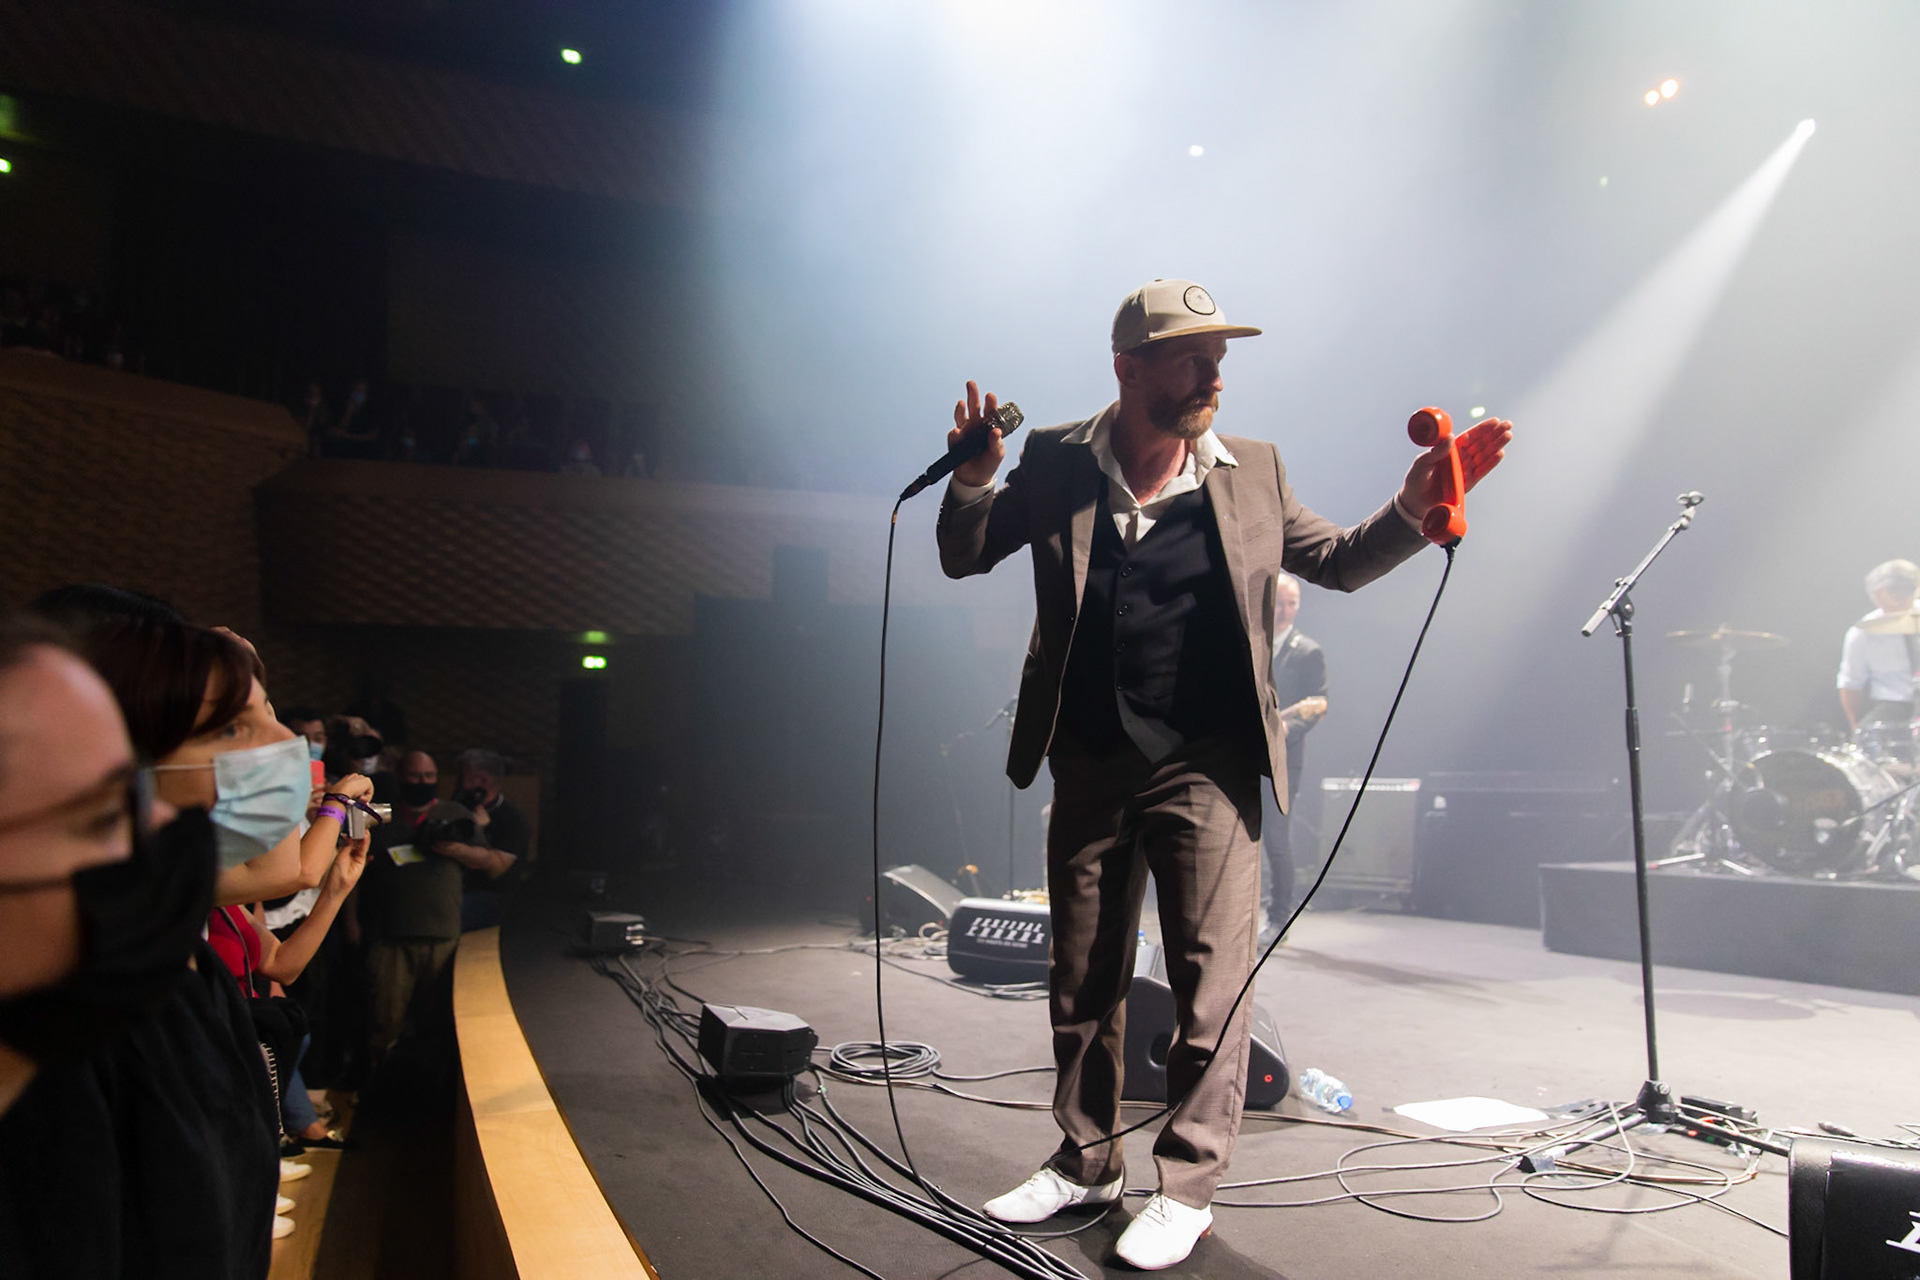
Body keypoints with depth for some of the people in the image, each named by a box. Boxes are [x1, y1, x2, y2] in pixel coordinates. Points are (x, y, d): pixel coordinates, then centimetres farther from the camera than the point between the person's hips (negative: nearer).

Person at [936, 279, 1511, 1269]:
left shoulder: (1252, 472, 2)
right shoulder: (1057, 464, 1)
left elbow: (1340, 564, 11)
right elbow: (964, 558, 7)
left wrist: (1412, 508, -6)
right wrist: (973, 478, -13)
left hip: (1209, 771, -1)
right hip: (1091, 769, 2)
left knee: (1211, 981, 0)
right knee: (1081, 979, 13)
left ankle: (1188, 1187, 17)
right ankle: (1086, 1161, 31)